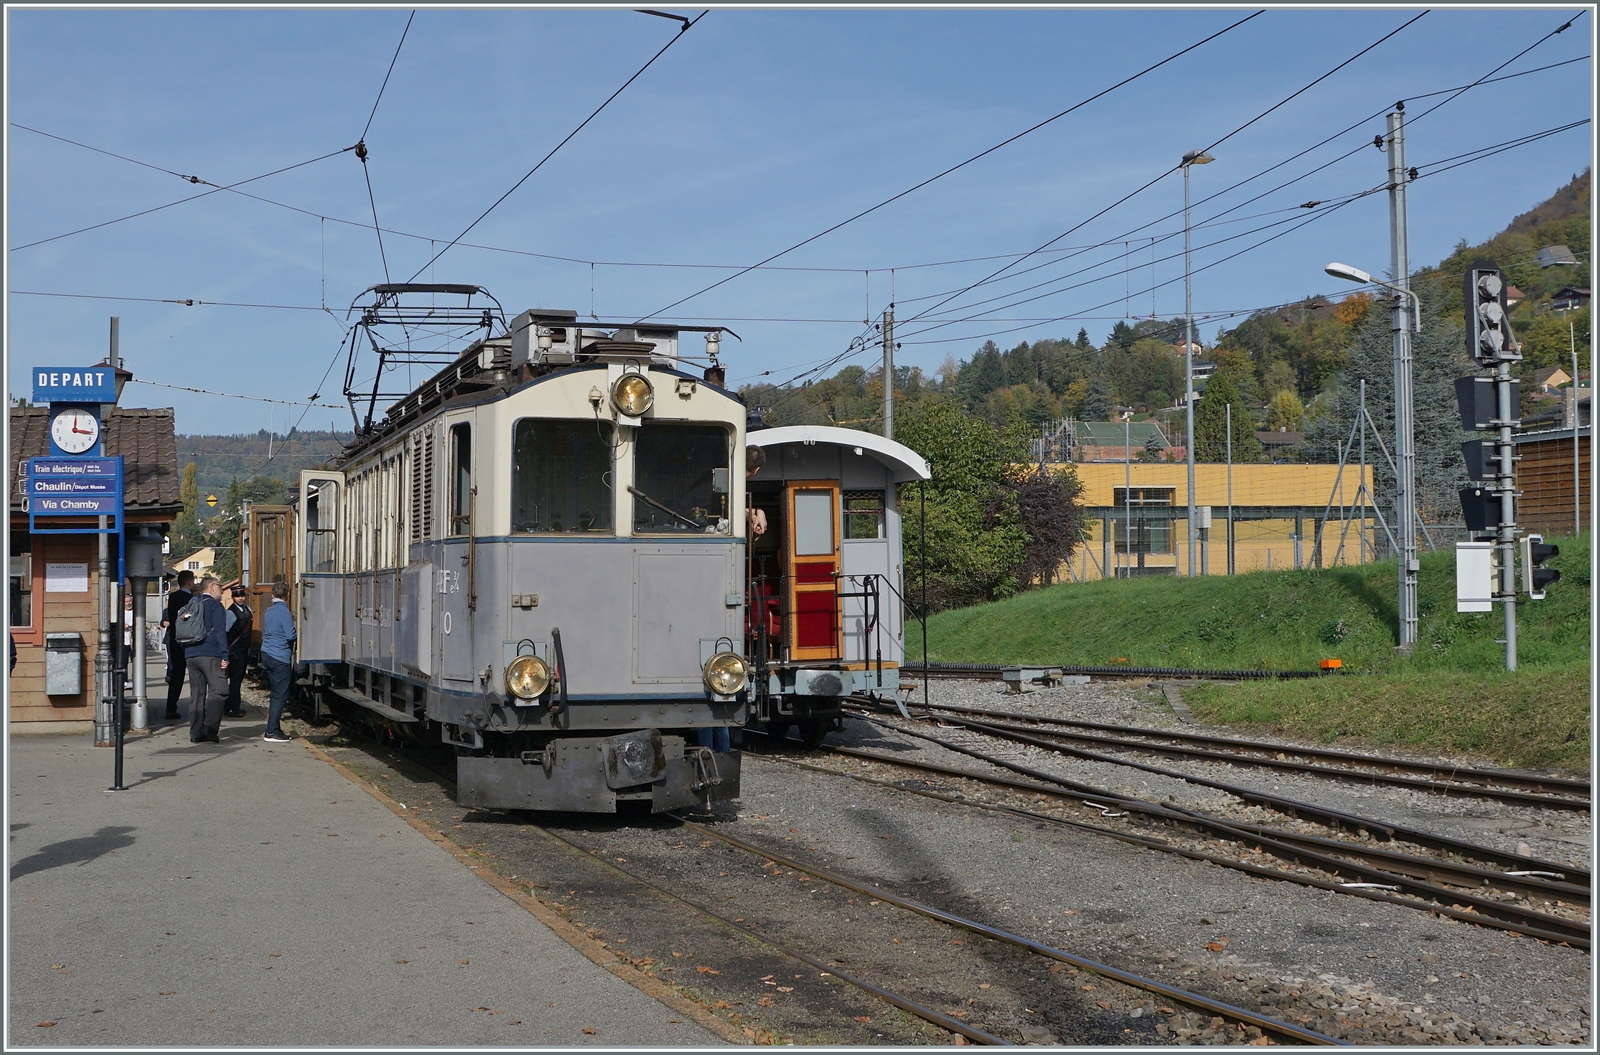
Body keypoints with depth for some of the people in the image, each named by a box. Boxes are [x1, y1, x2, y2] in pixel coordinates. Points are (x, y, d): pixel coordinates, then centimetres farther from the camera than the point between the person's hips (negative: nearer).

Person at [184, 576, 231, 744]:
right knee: (218, 691, -8)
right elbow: (220, 632, -11)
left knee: (196, 694, 8)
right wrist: (225, 655, -12)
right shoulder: (215, 606, -3)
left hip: (190, 655, 7)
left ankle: (196, 733, 6)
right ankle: (210, 729, -19)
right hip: (210, 655, -7)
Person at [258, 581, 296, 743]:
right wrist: (295, 625, 2)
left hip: (266, 655, 8)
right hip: (280, 657, -8)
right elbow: (291, 636, -17)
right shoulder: (284, 612, -14)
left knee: (276, 693, 15)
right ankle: (272, 732, -10)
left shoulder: (268, 611, 10)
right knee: (280, 695, -6)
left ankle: (274, 729, 16)